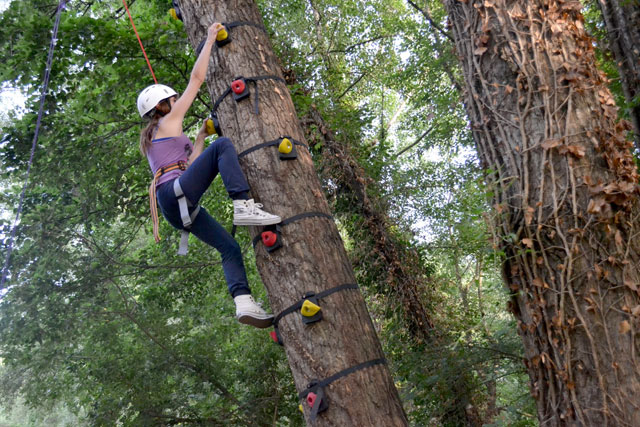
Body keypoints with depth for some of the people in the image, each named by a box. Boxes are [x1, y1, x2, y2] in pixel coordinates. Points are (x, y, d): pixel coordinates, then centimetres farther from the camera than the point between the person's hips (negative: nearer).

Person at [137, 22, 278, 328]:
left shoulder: (154, 138, 35)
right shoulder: (169, 121, 11)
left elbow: (189, 165, 31)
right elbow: (197, 78, 10)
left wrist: (200, 136, 35)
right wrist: (210, 39, 18)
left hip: (176, 208, 9)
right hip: (176, 192, -9)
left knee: (230, 248, 0)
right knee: (223, 145, -18)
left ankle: (244, 302, -17)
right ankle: (243, 206, -36)